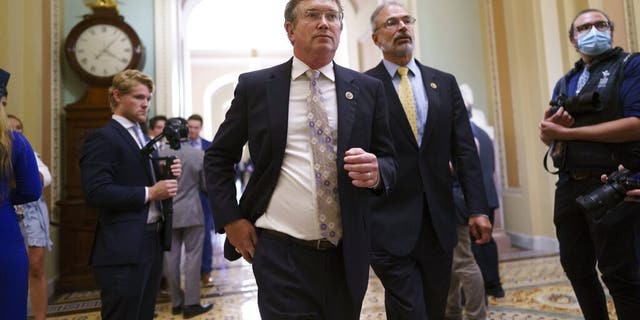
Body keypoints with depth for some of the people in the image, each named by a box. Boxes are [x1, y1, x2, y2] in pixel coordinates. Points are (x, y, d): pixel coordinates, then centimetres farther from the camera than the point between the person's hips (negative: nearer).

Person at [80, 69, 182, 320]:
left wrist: (167, 176, 0)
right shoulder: (102, 137, -10)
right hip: (122, 249, -9)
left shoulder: (144, 139, 18)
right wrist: (149, 193, -20)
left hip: (152, 242, 9)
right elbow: (95, 192, -21)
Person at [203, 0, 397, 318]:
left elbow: (389, 159, 8)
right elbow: (218, 157, 8)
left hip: (347, 255, 3)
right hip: (280, 254, -2)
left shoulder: (367, 89, 4)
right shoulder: (255, 86, 1)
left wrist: (376, 172, -15)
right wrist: (230, 219, -1)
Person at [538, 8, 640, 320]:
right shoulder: (564, 83, 17)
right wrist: (548, 128, -10)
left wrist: (567, 132, -15)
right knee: (576, 268, 15)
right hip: (569, 187, 6)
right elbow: (549, 136, 14)